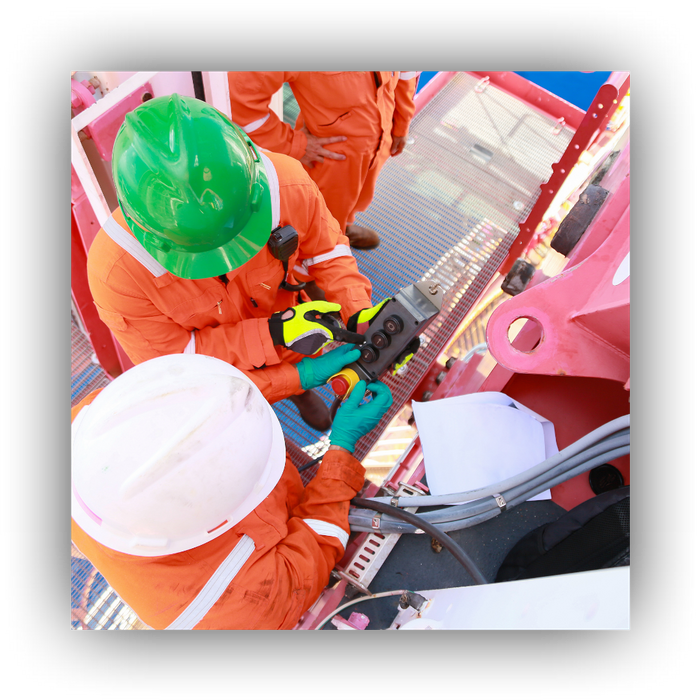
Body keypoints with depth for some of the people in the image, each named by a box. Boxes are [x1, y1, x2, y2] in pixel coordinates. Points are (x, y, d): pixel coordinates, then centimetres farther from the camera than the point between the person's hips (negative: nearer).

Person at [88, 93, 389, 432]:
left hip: (285, 320, 2)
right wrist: (271, 334, -40)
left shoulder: (286, 187, -35)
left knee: (297, 377, 34)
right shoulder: (115, 271, -39)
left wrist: (357, 313, -32)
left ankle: (298, 390, 72)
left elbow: (327, 251, -16)